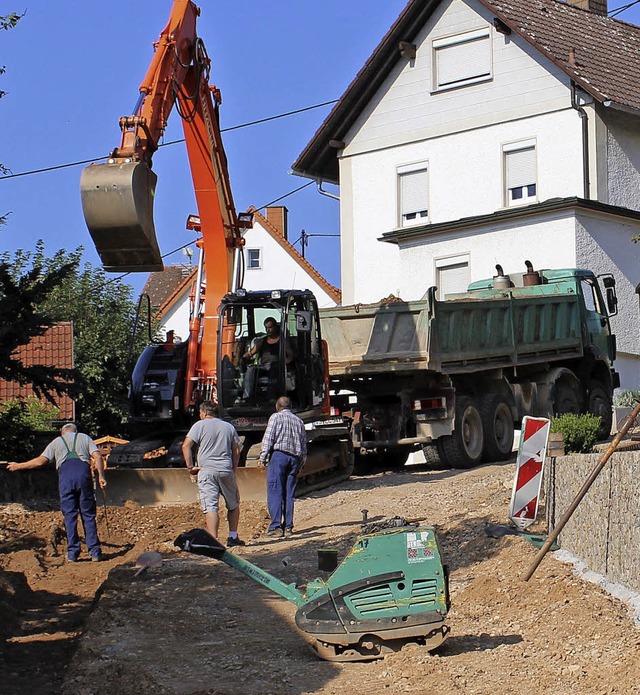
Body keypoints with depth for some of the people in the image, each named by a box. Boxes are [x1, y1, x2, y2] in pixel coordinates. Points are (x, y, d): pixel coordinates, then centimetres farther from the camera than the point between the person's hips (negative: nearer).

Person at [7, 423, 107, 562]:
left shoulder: (57, 441, 24)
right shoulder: (85, 438, 25)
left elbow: (40, 461, 15)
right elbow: (97, 456, 9)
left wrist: (18, 466, 26)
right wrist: (101, 476, 5)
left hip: (65, 473, 0)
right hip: (83, 471, 0)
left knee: (69, 514, 4)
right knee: (88, 514, 5)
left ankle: (72, 553, 1)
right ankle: (95, 552, 1)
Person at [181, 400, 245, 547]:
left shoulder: (200, 425, 3)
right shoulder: (229, 427, 15)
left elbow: (186, 445, -7)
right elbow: (236, 450, 14)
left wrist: (190, 466, -2)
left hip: (206, 470, -3)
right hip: (226, 470, 3)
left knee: (211, 507, -7)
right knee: (233, 505, 19)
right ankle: (233, 537, 20)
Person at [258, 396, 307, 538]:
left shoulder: (276, 417, 2)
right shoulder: (298, 421, 17)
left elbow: (268, 437, -7)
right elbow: (304, 443, 17)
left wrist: (263, 457, -8)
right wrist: (301, 463, 21)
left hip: (278, 455, -5)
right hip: (295, 457, 5)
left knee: (275, 492, -7)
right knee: (289, 494, 8)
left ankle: (276, 526, -14)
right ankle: (288, 526, 6)